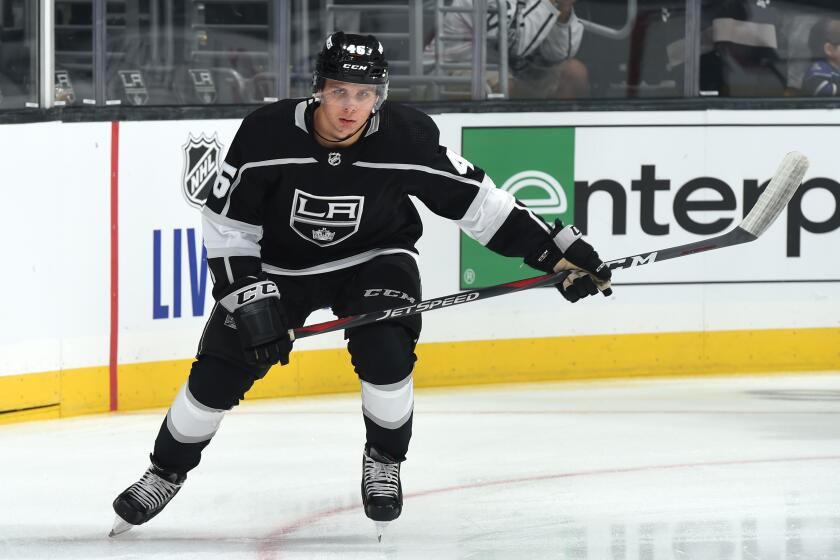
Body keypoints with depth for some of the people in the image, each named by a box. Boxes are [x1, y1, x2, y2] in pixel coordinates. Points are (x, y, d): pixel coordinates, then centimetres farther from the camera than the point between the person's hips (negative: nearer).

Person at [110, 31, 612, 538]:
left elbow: (475, 199, -13)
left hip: (373, 258, 0)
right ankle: (167, 471, 23)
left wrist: (559, 249, -14)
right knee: (218, 374, -2)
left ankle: (384, 460, 4)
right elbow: (226, 225, -17)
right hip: (278, 263, 0)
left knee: (385, 355, -25)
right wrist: (251, 301, -24)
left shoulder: (408, 138, -25)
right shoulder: (267, 134, -27)